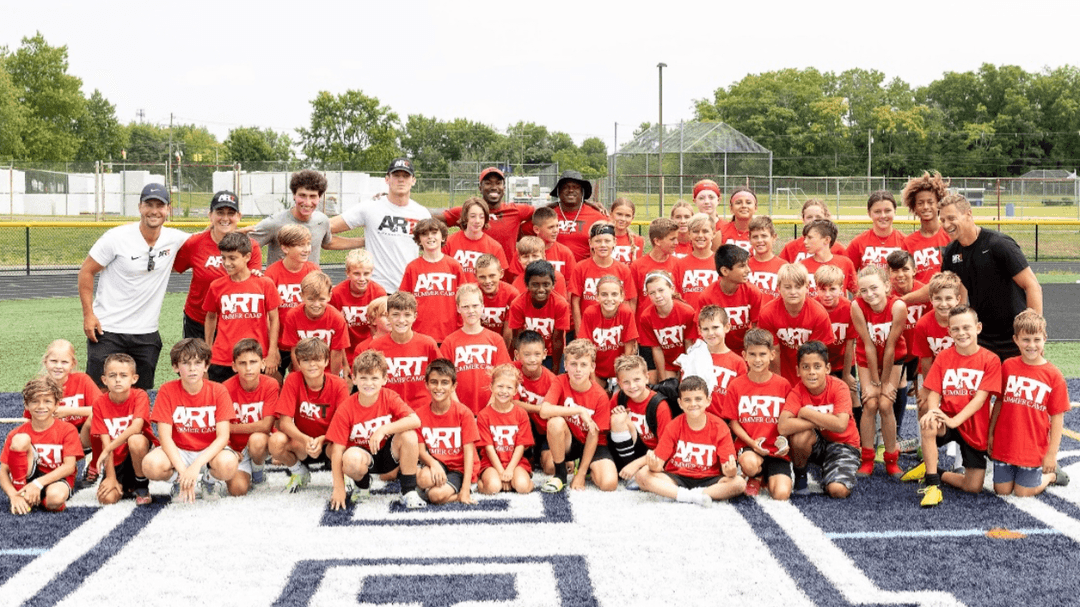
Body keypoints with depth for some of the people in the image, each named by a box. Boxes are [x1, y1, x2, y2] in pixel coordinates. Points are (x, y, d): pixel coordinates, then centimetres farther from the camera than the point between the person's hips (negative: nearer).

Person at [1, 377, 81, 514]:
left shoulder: (67, 430, -5)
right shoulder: (16, 434, 0)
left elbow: (69, 466, -13)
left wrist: (38, 483, -24)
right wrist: (14, 495, -25)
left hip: (56, 480, -2)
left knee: (57, 497, -40)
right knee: (21, 439, -22)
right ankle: (21, 492, -18)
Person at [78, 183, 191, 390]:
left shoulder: (174, 239, 0)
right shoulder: (117, 237, -10)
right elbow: (86, 272, -2)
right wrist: (88, 315, -8)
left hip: (147, 334, 3)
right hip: (107, 330, -3)